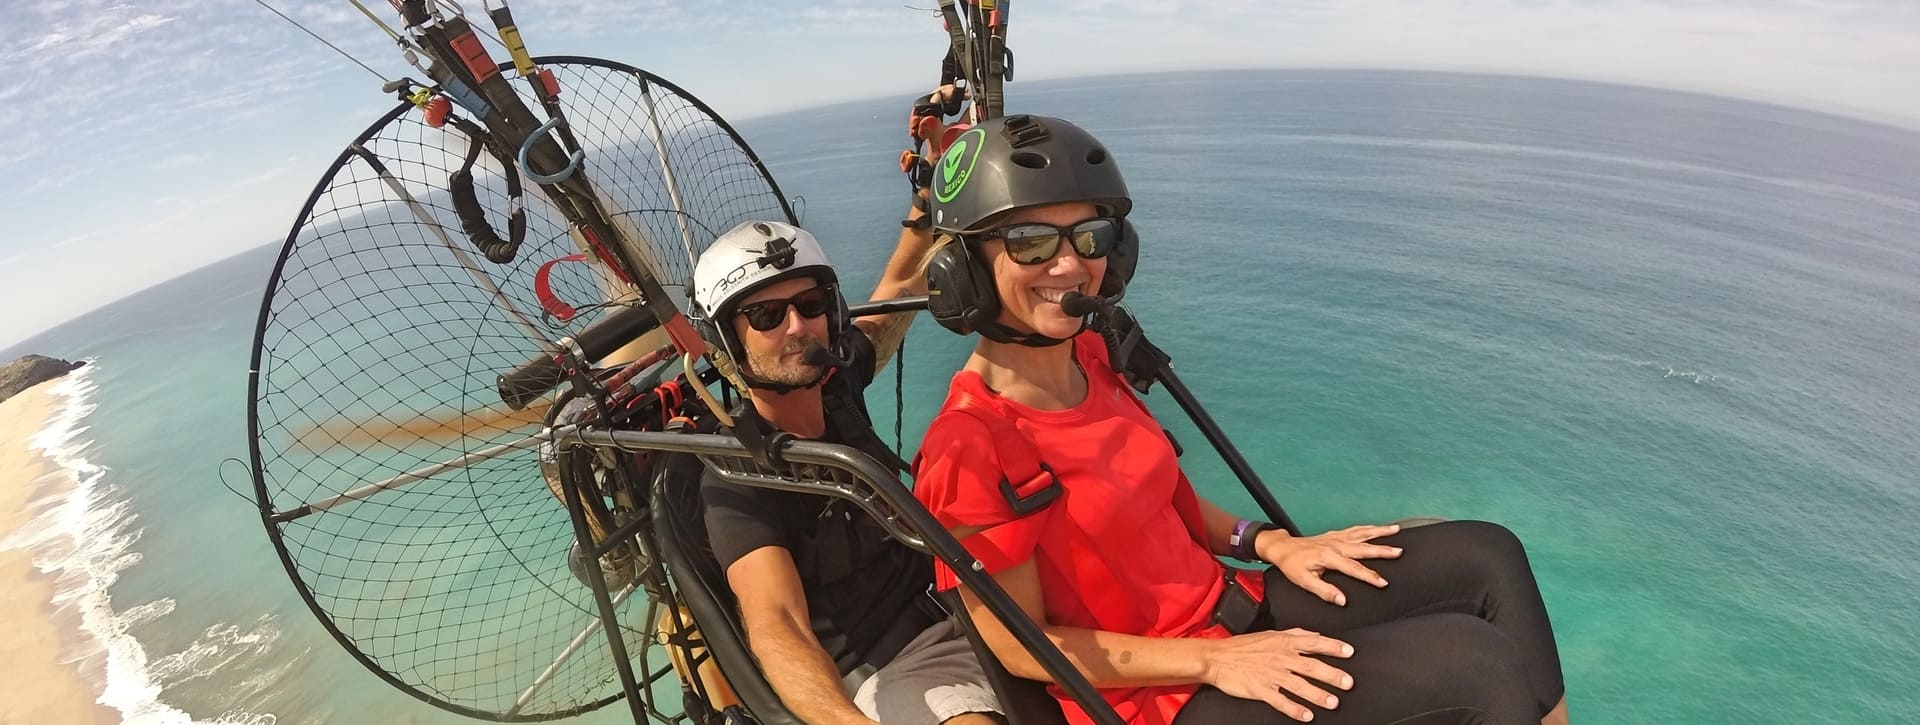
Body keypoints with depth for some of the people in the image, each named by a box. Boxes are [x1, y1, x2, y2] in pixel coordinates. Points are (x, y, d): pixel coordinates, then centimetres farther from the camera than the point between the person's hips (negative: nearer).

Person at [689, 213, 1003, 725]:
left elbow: (904, 281, 12)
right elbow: (776, 626, -30)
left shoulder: (836, 385, -1)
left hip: (942, 608, 7)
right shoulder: (735, 479, -18)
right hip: (875, 668, -6)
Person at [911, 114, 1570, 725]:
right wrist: (1214, 660, -18)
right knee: (1479, 661, -14)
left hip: (1229, 603, 8)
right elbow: (1022, 647, -16)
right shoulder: (968, 455, -25)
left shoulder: (1089, 357, -1)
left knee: (1486, 557, 5)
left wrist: (1269, 543, -1)